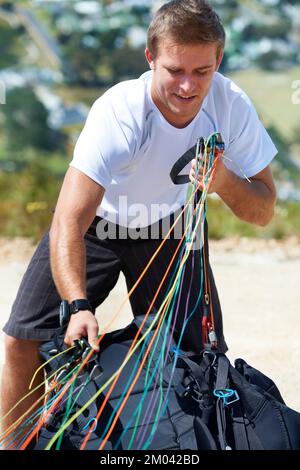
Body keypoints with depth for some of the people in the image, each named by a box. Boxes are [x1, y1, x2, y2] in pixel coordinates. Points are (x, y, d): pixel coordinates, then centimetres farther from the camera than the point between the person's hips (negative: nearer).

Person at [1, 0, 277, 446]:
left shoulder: (231, 105, -25)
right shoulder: (118, 113, -36)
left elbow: (263, 212, -16)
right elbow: (69, 224, -42)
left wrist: (225, 182, -38)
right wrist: (78, 305, -56)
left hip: (171, 226, 3)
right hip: (97, 225, -2)